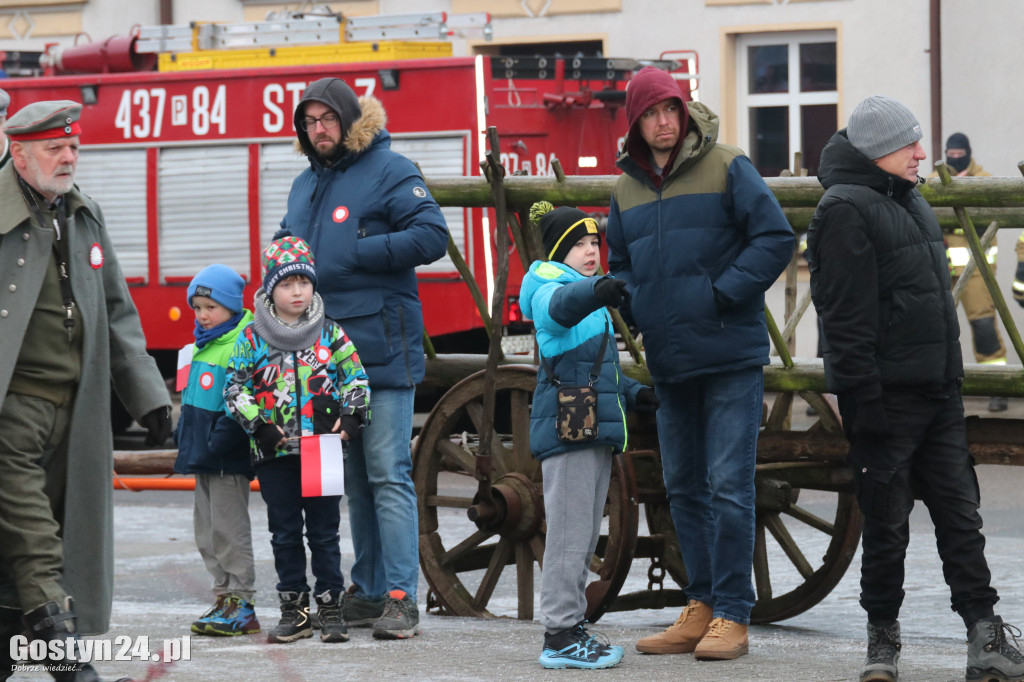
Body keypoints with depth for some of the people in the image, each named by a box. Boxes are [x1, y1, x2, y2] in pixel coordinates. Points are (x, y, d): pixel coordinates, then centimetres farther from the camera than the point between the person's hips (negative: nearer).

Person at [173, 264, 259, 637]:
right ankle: (225, 596, 18)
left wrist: (221, 440, -22)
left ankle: (242, 603, -1)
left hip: (229, 457, -10)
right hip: (203, 454, 10)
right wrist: (183, 435, 20)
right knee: (206, 530, 12)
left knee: (228, 528, -6)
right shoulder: (203, 344, 15)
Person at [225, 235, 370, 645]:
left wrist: (352, 417, -7)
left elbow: (356, 377, 8)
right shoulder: (253, 338, 2)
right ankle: (294, 608, 12)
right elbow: (234, 386, 2)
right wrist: (258, 425, -9)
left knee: (324, 531, 2)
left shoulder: (329, 333, 4)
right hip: (275, 453, 0)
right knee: (284, 532, 6)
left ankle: (331, 606, 8)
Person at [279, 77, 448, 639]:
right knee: (354, 480, 11)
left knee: (388, 476, -10)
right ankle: (368, 592, 17)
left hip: (381, 351, -7)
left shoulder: (388, 171, -4)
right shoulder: (305, 184, 19)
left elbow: (431, 235, -14)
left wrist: (356, 253, -15)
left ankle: (400, 598, -10)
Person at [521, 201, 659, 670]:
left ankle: (570, 629, 21)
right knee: (569, 534, -11)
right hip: (566, 429, -10)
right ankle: (560, 635, -10)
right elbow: (560, 305, -34)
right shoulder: (549, 288, -8)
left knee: (584, 539, 14)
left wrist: (633, 394, 15)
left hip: (596, 432, 10)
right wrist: (596, 290, -55)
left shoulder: (592, 302, 23)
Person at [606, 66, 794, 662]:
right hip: (669, 362, 6)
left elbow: (776, 238, -9)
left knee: (728, 487, -8)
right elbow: (620, 266, 24)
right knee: (684, 489, 11)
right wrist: (634, 311, 4)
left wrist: (723, 293, -14)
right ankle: (702, 607, 19)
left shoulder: (727, 168, -4)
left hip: (731, 358, -6)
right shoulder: (627, 188, 13)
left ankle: (732, 617, -5)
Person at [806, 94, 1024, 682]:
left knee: (960, 513, 3)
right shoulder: (846, 209, -11)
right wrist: (865, 400, -20)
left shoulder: (911, 203, 17)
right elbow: (846, 317, -17)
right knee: (887, 523, 1)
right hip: (888, 392, -8)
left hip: (938, 391, 8)